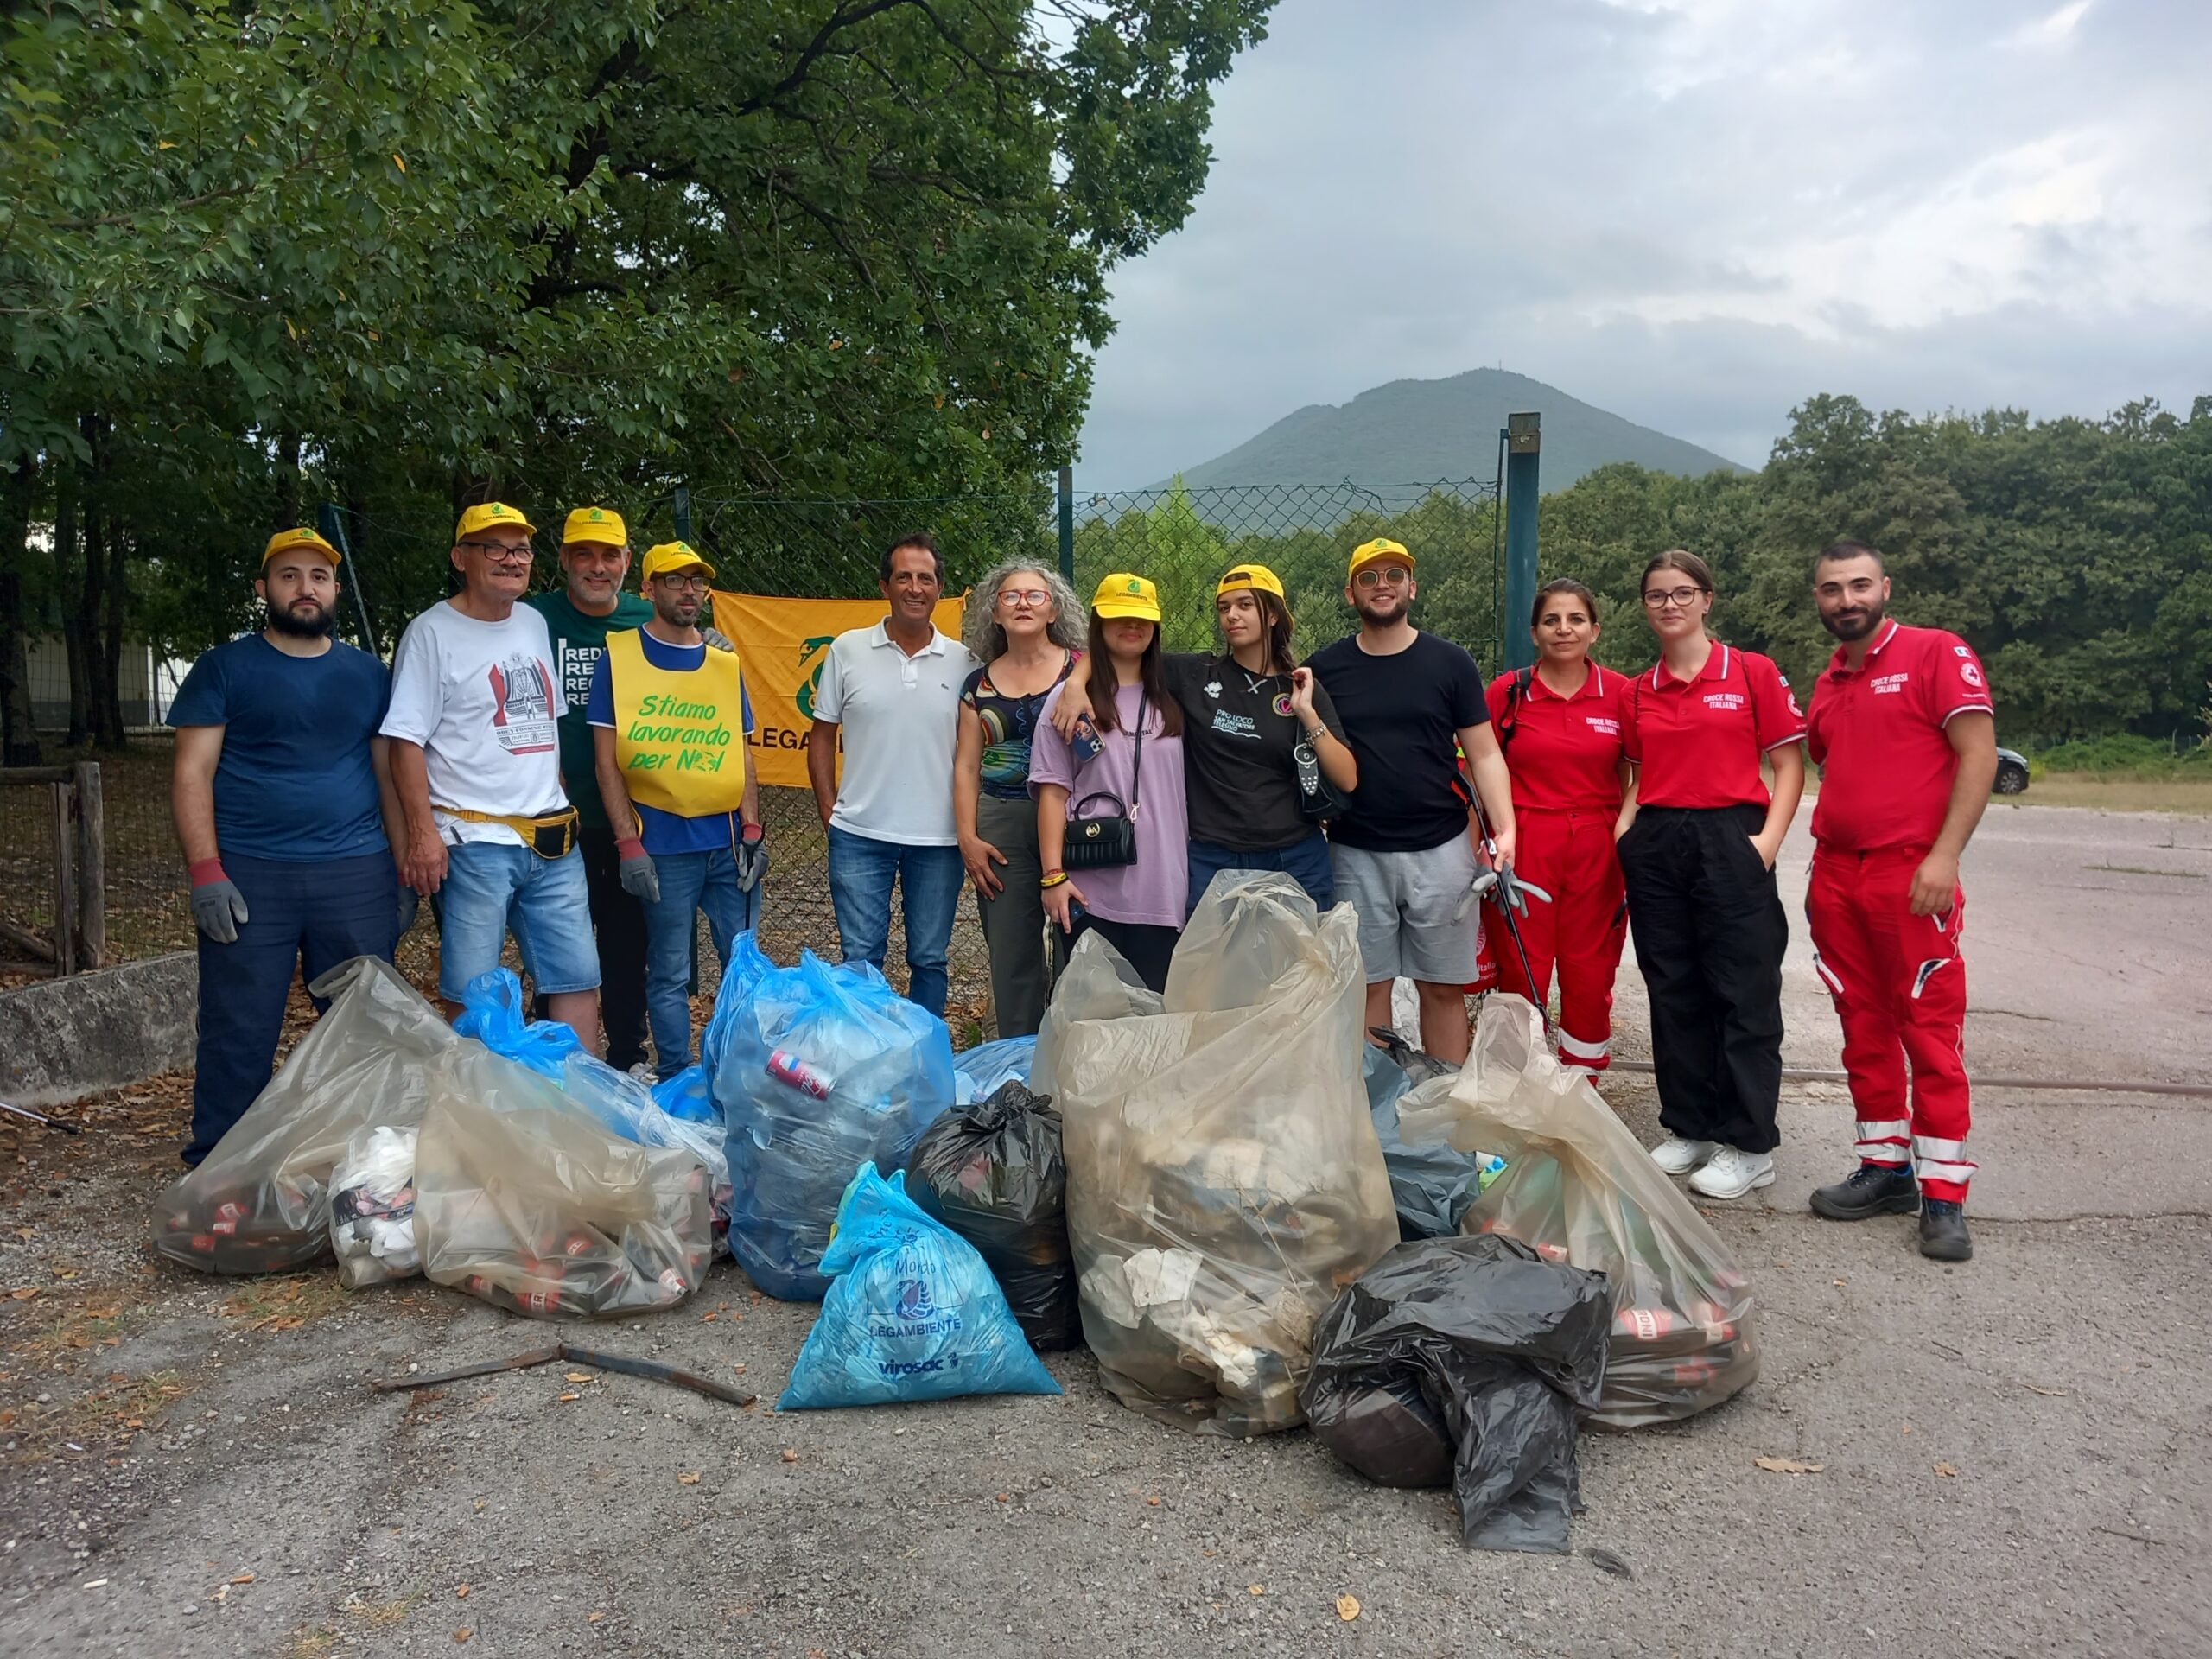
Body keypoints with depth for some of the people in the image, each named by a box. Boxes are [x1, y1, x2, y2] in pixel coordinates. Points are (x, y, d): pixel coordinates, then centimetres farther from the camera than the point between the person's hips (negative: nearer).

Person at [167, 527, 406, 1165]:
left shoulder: (366, 673, 14)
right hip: (250, 877, -2)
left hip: (357, 874, 3)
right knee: (239, 1037, 0)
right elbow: (192, 772, 0)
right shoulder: (224, 669, 5)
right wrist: (206, 872, -11)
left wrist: (405, 871, 8)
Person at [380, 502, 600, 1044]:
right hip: (475, 844, -6)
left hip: (553, 841, 6)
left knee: (579, 979, 8)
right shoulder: (432, 633, -5)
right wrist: (422, 833, -15)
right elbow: (407, 741, -9)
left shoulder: (534, 624, 14)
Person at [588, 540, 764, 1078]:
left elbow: (741, 756, 13)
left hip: (729, 840, 4)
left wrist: (752, 832, 2)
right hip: (663, 845, -3)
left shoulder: (727, 664, 11)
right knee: (669, 975, 4)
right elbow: (606, 761, -3)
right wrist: (628, 844, -9)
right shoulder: (619, 657, 0)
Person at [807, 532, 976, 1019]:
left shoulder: (963, 661, 3)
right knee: (860, 959, 5)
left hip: (938, 837, 1)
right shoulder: (848, 650, 1)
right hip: (860, 834, -1)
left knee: (929, 960, 11)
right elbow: (822, 735, 7)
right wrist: (829, 809, 0)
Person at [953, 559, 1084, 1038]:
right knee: (1010, 954, 5)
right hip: (1001, 827, 3)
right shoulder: (980, 683, 12)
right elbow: (966, 765, 10)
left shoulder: (1082, 666, 4)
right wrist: (967, 837, 3)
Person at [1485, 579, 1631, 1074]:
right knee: (1522, 977, 2)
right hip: (1523, 851, -1)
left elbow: (1633, 780, 8)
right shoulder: (1507, 692, 0)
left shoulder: (1620, 693, 4)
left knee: (1590, 978, 8)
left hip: (1597, 853, 2)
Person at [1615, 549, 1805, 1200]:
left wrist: (1769, 839, -13)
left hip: (1730, 841, -4)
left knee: (1744, 993, -1)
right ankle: (1690, 1128, 21)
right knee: (1673, 991, 9)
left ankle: (1749, 1146, 7)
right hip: (1656, 846, 4)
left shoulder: (1752, 673, 0)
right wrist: (1622, 831, 2)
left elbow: (1789, 763, -1)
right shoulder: (1639, 691, 12)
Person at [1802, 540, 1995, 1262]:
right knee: (1865, 1030, 10)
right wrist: (1821, 868, 14)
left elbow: (1978, 755, -10)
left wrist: (1944, 855, -17)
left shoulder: (1937, 653, -4)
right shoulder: (1827, 684, 15)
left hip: (1911, 876, -6)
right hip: (1836, 876, 6)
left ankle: (1944, 1195, 2)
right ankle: (1886, 1168, 20)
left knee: (1931, 1032, -3)